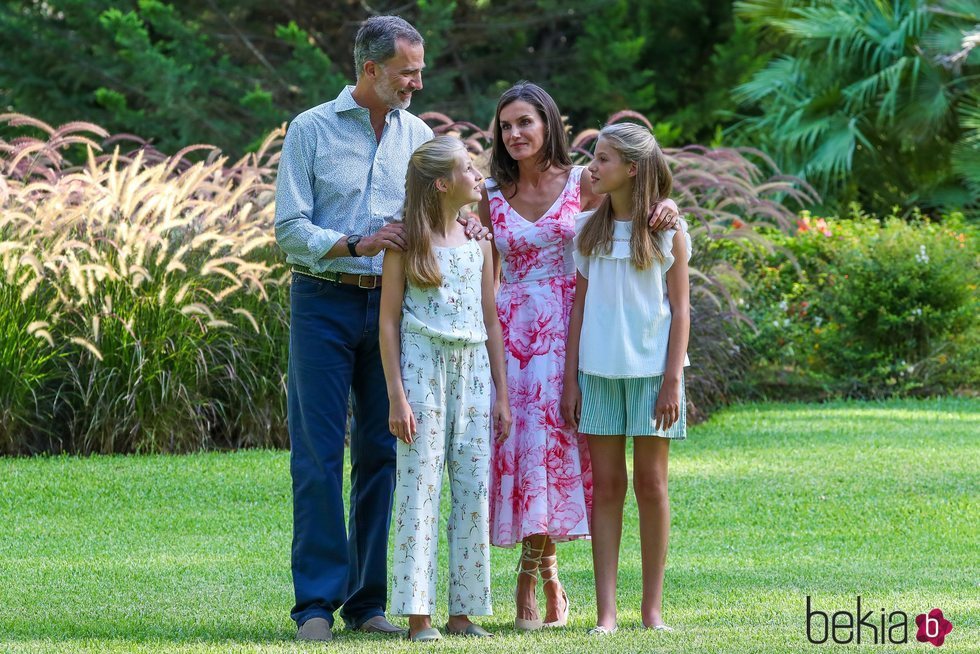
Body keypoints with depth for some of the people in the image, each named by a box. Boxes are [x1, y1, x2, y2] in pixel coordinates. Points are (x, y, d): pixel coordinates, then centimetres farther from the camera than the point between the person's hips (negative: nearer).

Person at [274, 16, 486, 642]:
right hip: (324, 303, -4)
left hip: (394, 305, 4)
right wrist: (356, 246, -20)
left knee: (384, 452, 5)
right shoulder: (311, 130, -2)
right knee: (319, 454, -5)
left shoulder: (418, 135, 10)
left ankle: (367, 600, 11)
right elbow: (290, 230, -7)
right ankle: (317, 602, -2)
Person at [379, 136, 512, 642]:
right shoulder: (408, 240, -3)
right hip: (423, 366, -5)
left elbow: (491, 320, 13)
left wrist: (502, 395, 10)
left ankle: (463, 611, 8)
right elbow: (389, 320, -4)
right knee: (420, 489, -5)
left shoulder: (477, 239, 10)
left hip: (473, 369, 5)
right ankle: (418, 614, -3)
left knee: (473, 490, 3)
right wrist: (396, 396, -11)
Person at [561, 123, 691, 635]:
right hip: (599, 371, 2)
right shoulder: (588, 229, 6)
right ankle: (606, 611, 0)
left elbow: (680, 310, -1)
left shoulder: (667, 231, -1)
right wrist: (571, 379, 3)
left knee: (650, 484, 2)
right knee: (606, 486, 1)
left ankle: (653, 607, 8)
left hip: (651, 370, -2)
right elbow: (580, 305, 8)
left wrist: (673, 380, -8)